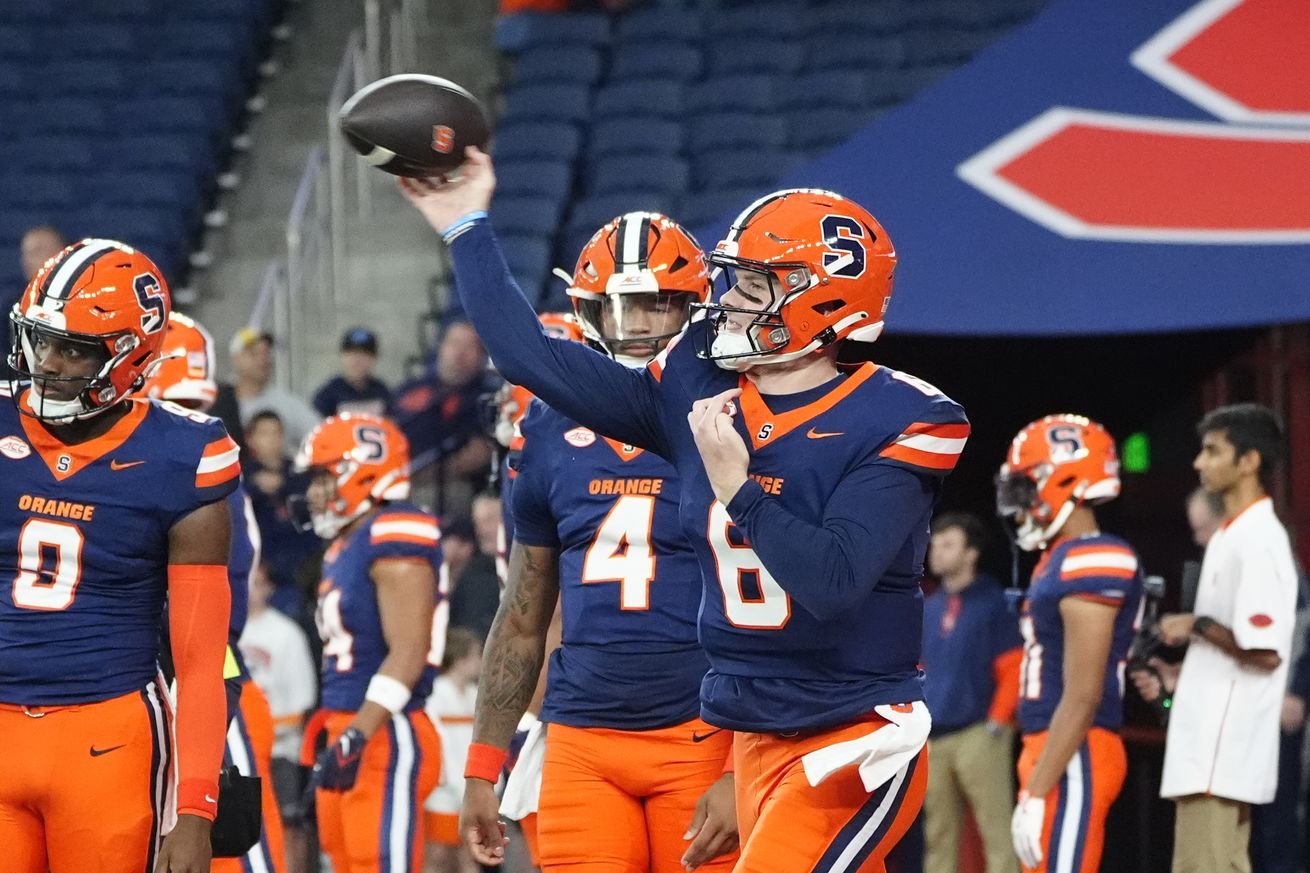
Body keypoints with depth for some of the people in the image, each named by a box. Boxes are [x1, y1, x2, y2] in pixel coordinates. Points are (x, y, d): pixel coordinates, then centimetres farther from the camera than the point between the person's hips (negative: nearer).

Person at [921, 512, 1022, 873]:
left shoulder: (994, 603, -2)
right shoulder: (928, 610, 15)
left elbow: (1013, 670, -6)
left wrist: (997, 723, -12)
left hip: (978, 734, -6)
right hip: (933, 739, 6)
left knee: (996, 830, -9)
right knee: (938, 834, 7)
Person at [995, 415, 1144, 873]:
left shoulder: (1090, 565, -15)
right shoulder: (1063, 561, 16)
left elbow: (1082, 698, -19)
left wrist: (1037, 793, -21)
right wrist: (1035, 783, 21)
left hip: (1072, 763, -10)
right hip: (1054, 752, 10)